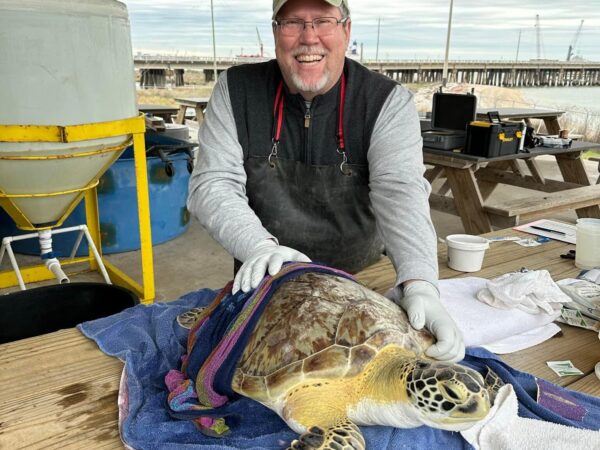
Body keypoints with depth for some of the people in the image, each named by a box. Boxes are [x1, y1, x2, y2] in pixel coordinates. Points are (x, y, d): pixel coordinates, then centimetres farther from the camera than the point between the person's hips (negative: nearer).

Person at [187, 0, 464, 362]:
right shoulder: (236, 91, -9)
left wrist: (420, 285, -43)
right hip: (265, 282, 1)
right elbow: (212, 186, -15)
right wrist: (260, 247, -32)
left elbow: (402, 193, -27)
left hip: (362, 282, 0)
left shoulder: (388, 102, -14)